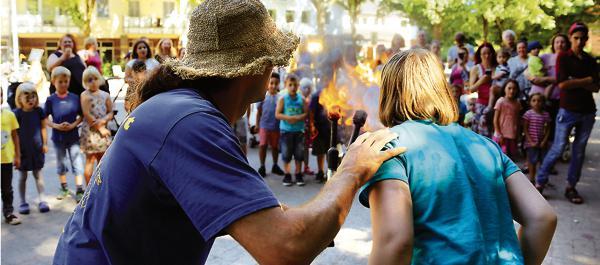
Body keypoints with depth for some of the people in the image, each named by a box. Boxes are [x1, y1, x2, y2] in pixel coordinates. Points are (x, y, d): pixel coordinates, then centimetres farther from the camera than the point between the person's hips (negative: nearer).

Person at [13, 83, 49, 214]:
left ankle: (42, 200, 11)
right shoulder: (17, 113, -9)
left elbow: (43, 128, 4)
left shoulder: (39, 111, -4)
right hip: (23, 149, -1)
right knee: (23, 176, 10)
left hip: (37, 148, 1)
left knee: (38, 174, 8)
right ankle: (23, 202, 19)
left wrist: (45, 144, 2)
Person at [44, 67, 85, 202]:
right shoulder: (51, 100, -5)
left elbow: (81, 115, 2)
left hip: (73, 135, -1)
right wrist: (56, 126, -16)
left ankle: (79, 190, 3)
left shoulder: (74, 98, -4)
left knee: (77, 162, -2)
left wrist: (73, 125, -14)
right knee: (61, 163, 14)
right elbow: (45, 118, -2)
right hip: (58, 136, 1)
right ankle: (64, 188, 29)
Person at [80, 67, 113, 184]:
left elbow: (110, 113, 7)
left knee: (102, 159, 10)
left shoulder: (105, 95, 8)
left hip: (103, 130, 5)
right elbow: (87, 115, -11)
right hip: (90, 130, -5)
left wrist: (103, 120, -15)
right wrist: (100, 128, -12)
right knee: (90, 159, -2)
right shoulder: (85, 95, -4)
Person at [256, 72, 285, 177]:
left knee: (275, 146, 13)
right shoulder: (263, 97, -3)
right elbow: (259, 112, 4)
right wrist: (257, 125, 4)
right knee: (263, 145, -3)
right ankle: (262, 167, 9)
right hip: (264, 125, -1)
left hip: (276, 126, 2)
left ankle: (275, 166, 28)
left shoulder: (280, 98, -2)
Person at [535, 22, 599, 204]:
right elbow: (562, 84, -15)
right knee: (557, 149, -4)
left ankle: (571, 187, 15)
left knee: (579, 151, 7)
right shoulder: (563, 57, -3)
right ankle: (540, 183, 6)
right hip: (568, 110, -5)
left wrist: (575, 82, -12)